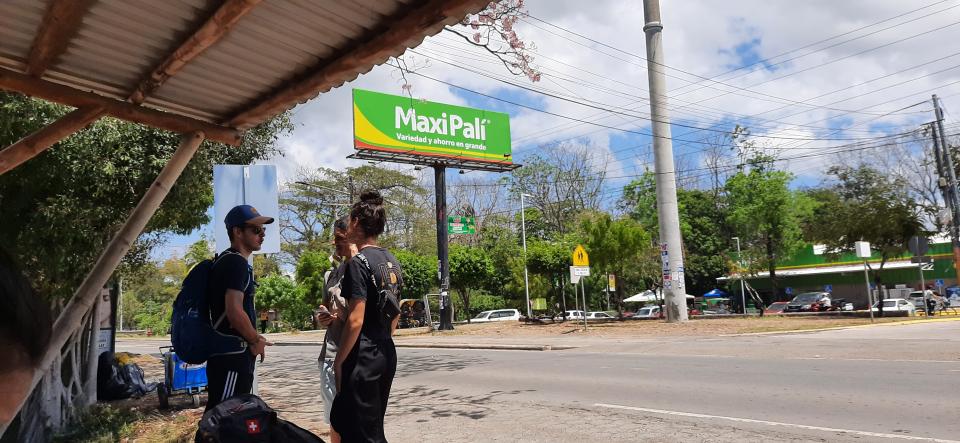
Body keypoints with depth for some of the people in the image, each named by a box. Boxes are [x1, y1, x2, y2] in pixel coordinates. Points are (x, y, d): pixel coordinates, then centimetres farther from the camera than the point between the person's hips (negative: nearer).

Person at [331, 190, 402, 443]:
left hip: (363, 357, -8)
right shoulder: (392, 261, 9)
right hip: (387, 353, 8)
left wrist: (339, 361, -10)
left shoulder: (358, 263, -15)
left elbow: (356, 321, -19)